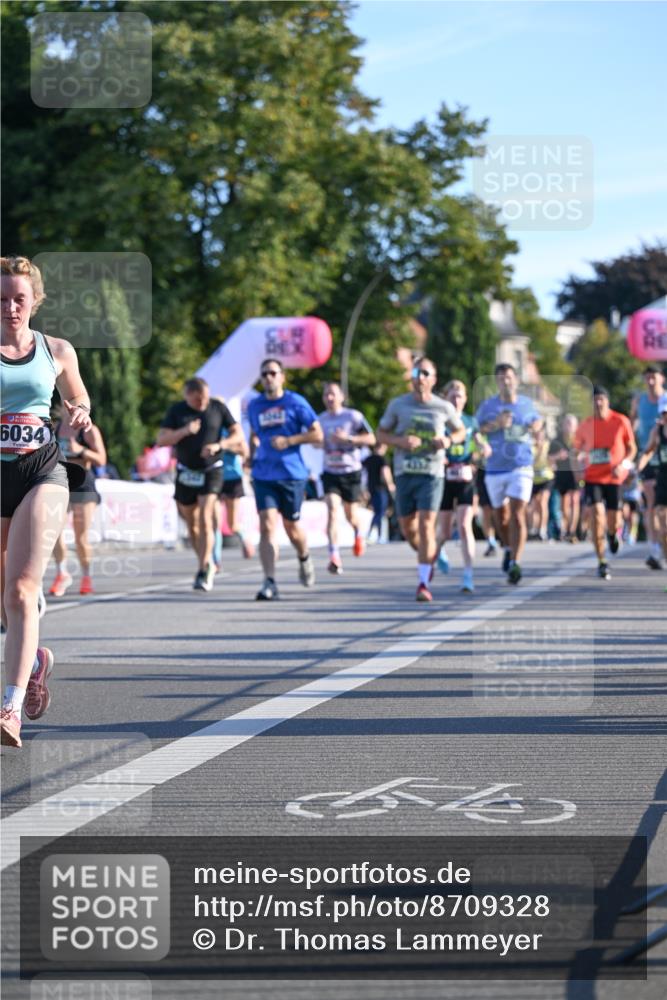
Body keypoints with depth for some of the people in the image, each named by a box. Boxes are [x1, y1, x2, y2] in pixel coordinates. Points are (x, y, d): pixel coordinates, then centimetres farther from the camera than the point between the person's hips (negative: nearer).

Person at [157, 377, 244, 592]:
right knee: (192, 524, 9)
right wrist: (184, 431, -21)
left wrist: (219, 445, -14)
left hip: (211, 471, -3)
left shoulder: (218, 408, 0)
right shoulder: (176, 411, 1)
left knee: (205, 519, -17)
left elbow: (238, 435, 3)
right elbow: (161, 440, -6)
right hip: (186, 473, 3)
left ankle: (204, 571, -17)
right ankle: (208, 565, 28)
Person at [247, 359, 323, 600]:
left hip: (292, 474, -2)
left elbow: (317, 435, -4)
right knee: (267, 526, -12)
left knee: (291, 527, 9)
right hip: (263, 476, 2)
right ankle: (269, 583, -16)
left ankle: (304, 559, 42)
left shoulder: (295, 403, -3)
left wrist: (289, 441, -15)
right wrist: (251, 457, 10)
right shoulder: (254, 406, 9)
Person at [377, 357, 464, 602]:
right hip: (405, 473, 2)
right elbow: (381, 434, 9)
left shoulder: (444, 408, 3)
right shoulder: (398, 405, 3)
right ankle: (428, 556, 41)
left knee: (426, 525, -14)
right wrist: (400, 441, -12)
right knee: (407, 527, 8)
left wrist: (449, 440, -5)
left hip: (432, 474, -2)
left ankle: (423, 583, -13)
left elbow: (461, 431, 18)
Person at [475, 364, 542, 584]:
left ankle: (515, 563, -19)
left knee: (517, 513, -15)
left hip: (521, 467, -1)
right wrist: (496, 425, -20)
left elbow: (537, 420, 25)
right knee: (501, 514, 12)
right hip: (495, 468, 1)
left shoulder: (527, 404, 7)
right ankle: (509, 549, 40)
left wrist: (536, 426, 1)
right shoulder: (488, 406, 1)